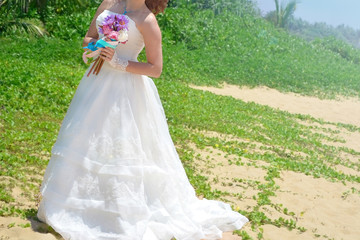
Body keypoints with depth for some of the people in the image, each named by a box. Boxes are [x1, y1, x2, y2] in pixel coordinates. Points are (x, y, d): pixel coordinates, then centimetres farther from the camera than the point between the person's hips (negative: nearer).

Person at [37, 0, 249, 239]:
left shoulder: (147, 21, -11)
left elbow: (155, 68, -12)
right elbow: (89, 37, 16)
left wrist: (119, 63, -18)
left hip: (125, 92, -7)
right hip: (97, 82, 7)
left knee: (122, 147, -3)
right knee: (86, 142, 13)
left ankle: (127, 217, 11)